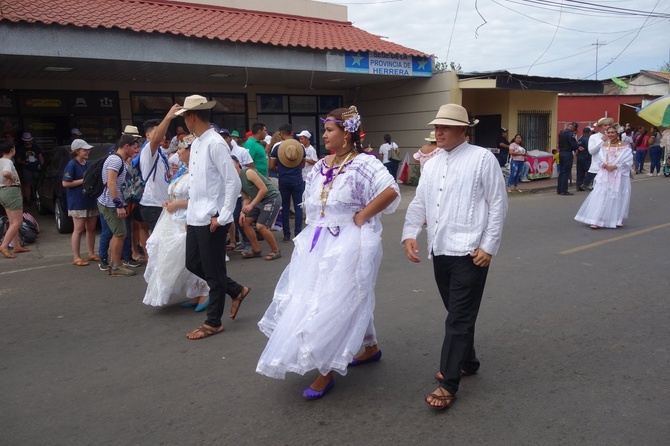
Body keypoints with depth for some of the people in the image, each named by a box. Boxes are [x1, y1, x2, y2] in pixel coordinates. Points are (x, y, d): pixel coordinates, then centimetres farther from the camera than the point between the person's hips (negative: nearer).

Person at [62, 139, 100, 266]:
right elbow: (65, 183, -16)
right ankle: (77, 258, 4)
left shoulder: (88, 163, 11)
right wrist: (84, 180, -16)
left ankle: (91, 254, 23)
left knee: (91, 228, 12)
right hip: (78, 203, -7)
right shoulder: (72, 164, -11)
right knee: (79, 230, -3)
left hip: (91, 201, 7)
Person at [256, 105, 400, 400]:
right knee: (353, 300, 16)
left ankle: (326, 372, 10)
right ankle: (371, 347, 37)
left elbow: (391, 192, -26)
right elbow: (310, 204, 19)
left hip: (349, 245, -8)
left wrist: (362, 216, -20)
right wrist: (310, 235, 8)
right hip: (319, 243, 8)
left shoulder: (363, 164, -13)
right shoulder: (321, 166, 9)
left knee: (336, 303, -3)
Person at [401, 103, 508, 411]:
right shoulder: (432, 164, 13)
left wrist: (488, 247, -11)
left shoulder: (482, 158, -4)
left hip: (469, 252, -6)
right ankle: (467, 362, 37)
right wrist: (409, 234, -5)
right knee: (457, 313, 18)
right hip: (440, 250, 6)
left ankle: (448, 384, 2)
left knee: (459, 317, -4)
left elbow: (498, 205, -6)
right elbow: (419, 203, 10)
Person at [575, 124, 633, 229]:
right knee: (601, 196, -5)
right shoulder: (604, 146, 9)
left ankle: (617, 220, 24)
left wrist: (615, 166, -17)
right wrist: (603, 164, -13)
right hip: (605, 175, 3)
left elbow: (628, 162, -8)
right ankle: (598, 221, -5)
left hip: (619, 176, -3)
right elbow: (600, 159, 9)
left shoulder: (624, 147, -3)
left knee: (617, 197, 5)